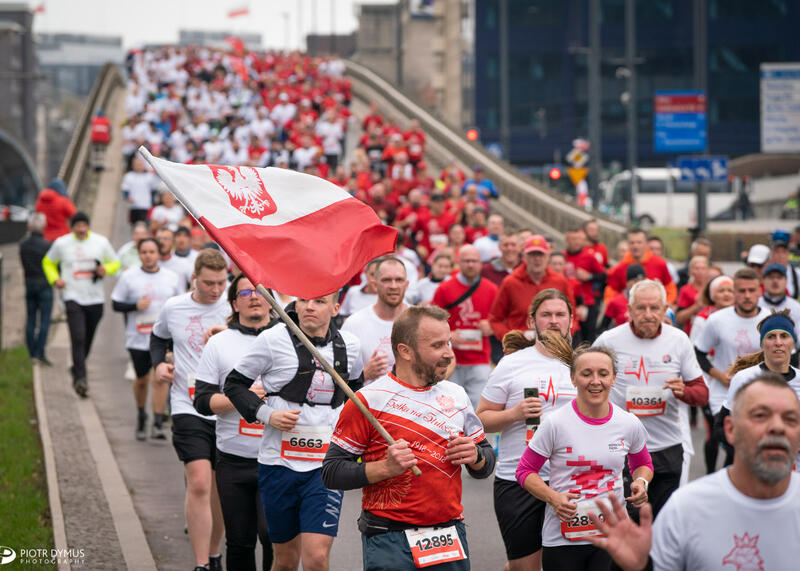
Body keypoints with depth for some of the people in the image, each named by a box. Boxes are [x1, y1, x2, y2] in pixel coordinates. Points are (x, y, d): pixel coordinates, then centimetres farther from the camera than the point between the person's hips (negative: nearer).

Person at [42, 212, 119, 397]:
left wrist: (106, 269, -8)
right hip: (73, 297, -2)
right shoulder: (61, 243, 1)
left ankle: (76, 368, 35)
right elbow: (48, 262, 17)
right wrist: (55, 279, -1)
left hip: (95, 299, 2)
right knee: (78, 338, -17)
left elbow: (115, 262, 15)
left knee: (87, 340, 11)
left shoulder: (101, 242, 3)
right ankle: (80, 377, -21)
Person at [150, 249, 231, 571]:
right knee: (199, 484, -15)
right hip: (189, 408, -1)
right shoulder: (173, 308, 2)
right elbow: (159, 336, 23)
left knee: (221, 489, 9)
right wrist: (159, 363, 5)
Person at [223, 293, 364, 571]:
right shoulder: (273, 339, -6)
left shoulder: (348, 344, 5)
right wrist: (265, 414, -11)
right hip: (279, 463, -1)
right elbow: (234, 383, 3)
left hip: (325, 466, 1)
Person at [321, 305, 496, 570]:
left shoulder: (457, 396, 12)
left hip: (450, 538, 5)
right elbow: (331, 472, -8)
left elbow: (487, 464, 20)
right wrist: (385, 468, -21)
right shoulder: (369, 400, -5)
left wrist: (476, 456, -2)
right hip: (390, 543, -5)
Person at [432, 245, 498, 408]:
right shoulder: (444, 289, 3)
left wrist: (490, 328, -5)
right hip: (452, 362, 0)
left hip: (480, 361, 1)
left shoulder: (491, 289, 8)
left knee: (478, 406, -8)